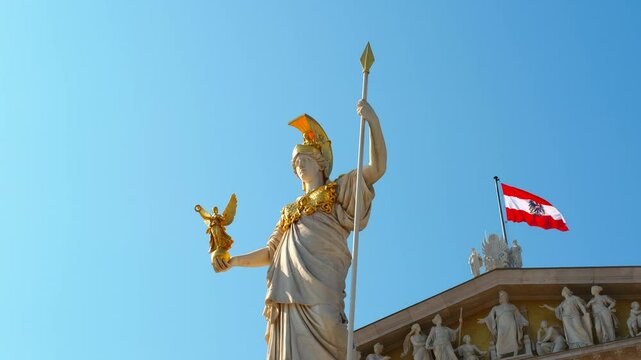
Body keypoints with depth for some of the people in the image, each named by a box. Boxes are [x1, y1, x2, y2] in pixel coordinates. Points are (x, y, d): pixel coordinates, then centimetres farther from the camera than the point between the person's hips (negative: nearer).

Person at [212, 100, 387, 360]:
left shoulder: (338, 191, 18)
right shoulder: (290, 210, 32)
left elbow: (376, 168, 4)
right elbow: (270, 253, 28)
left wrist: (372, 121, -8)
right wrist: (233, 261, 13)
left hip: (318, 294, -5)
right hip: (286, 298, 5)